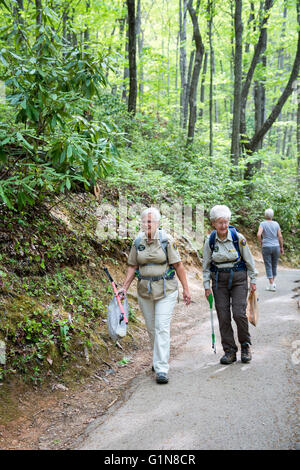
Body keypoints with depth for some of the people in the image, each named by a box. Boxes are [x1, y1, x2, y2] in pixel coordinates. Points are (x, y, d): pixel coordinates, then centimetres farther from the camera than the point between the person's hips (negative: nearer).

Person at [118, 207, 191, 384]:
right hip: (145, 290, 4)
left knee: (162, 327, -10)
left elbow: (178, 265, -6)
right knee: (151, 328, 12)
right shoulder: (138, 242, 3)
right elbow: (133, 267, 9)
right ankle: (160, 359, 34)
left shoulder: (167, 240, -9)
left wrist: (186, 289, -6)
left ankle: (162, 369, -9)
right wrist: (125, 288, 1)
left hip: (166, 290, -4)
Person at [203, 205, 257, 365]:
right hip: (219, 280, 2)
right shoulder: (210, 241, -3)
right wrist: (206, 286, 3)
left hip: (239, 278, -2)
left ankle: (245, 346, 13)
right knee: (223, 316, 0)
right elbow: (206, 265, 5)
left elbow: (249, 260, 1)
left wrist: (253, 280, 3)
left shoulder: (238, 237, -9)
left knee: (239, 314, -10)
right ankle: (229, 351, 11)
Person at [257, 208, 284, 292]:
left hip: (266, 247, -2)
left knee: (268, 266, 2)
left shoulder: (263, 224, -6)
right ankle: (273, 282, 22)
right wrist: (282, 247, 6)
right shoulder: (276, 224, 0)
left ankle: (271, 285, 0)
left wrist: (261, 242, -2)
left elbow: (258, 234, -20)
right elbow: (280, 236, -3)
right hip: (276, 247, 2)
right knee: (274, 265, 17)